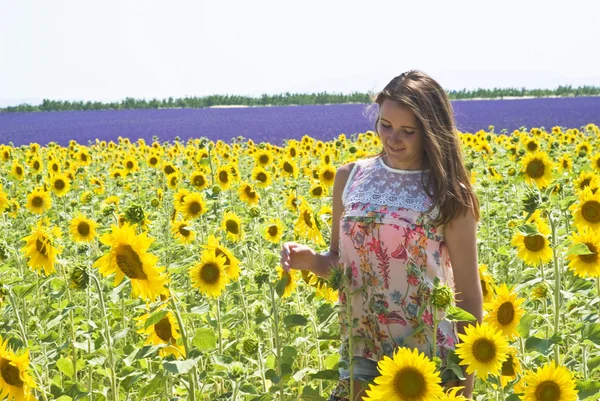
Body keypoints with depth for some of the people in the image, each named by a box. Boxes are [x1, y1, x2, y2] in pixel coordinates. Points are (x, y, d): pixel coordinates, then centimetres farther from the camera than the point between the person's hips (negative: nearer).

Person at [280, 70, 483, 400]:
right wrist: (310, 260, -10)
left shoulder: (448, 193, -8)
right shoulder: (350, 177, 2)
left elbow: (468, 290, -3)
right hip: (361, 353, 3)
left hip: (429, 358, -3)